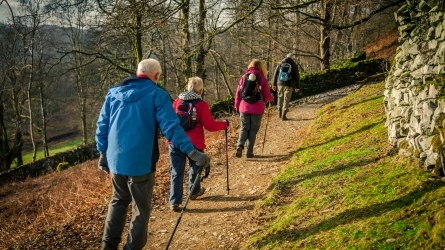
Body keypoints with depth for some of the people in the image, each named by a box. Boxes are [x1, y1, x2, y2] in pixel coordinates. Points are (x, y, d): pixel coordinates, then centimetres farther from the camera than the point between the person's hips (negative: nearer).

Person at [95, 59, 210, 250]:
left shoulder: (114, 92, 8)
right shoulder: (156, 94, -7)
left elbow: (102, 125, 10)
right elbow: (171, 127, -18)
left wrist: (103, 153, 20)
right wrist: (192, 152, -20)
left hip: (115, 160, 5)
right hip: (140, 162, -5)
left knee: (118, 200, 25)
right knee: (141, 209, 10)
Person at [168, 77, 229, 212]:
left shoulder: (177, 101, 6)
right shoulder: (202, 105, -7)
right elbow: (210, 126, -7)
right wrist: (224, 124, 9)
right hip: (194, 143, -3)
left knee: (176, 172, 4)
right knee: (194, 168, 22)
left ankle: (174, 202, -1)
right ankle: (194, 191, 41)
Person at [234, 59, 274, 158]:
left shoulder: (244, 77, 3)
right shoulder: (262, 79, -4)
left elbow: (238, 93, 5)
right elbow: (267, 96, -2)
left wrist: (237, 106, 16)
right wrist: (272, 98, 21)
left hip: (244, 108, 2)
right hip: (257, 109, -2)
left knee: (244, 128, 13)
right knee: (253, 129, 10)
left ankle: (240, 145, -10)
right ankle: (249, 152, 10)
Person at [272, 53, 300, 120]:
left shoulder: (280, 64, 6)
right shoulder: (294, 65, 0)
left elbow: (275, 74, 7)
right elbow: (297, 76, 1)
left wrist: (274, 84, 12)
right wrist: (297, 87, 8)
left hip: (280, 83, 3)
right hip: (289, 85, -3)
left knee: (280, 98, 19)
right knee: (286, 100, 0)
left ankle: (279, 113, 26)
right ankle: (283, 115, -3)